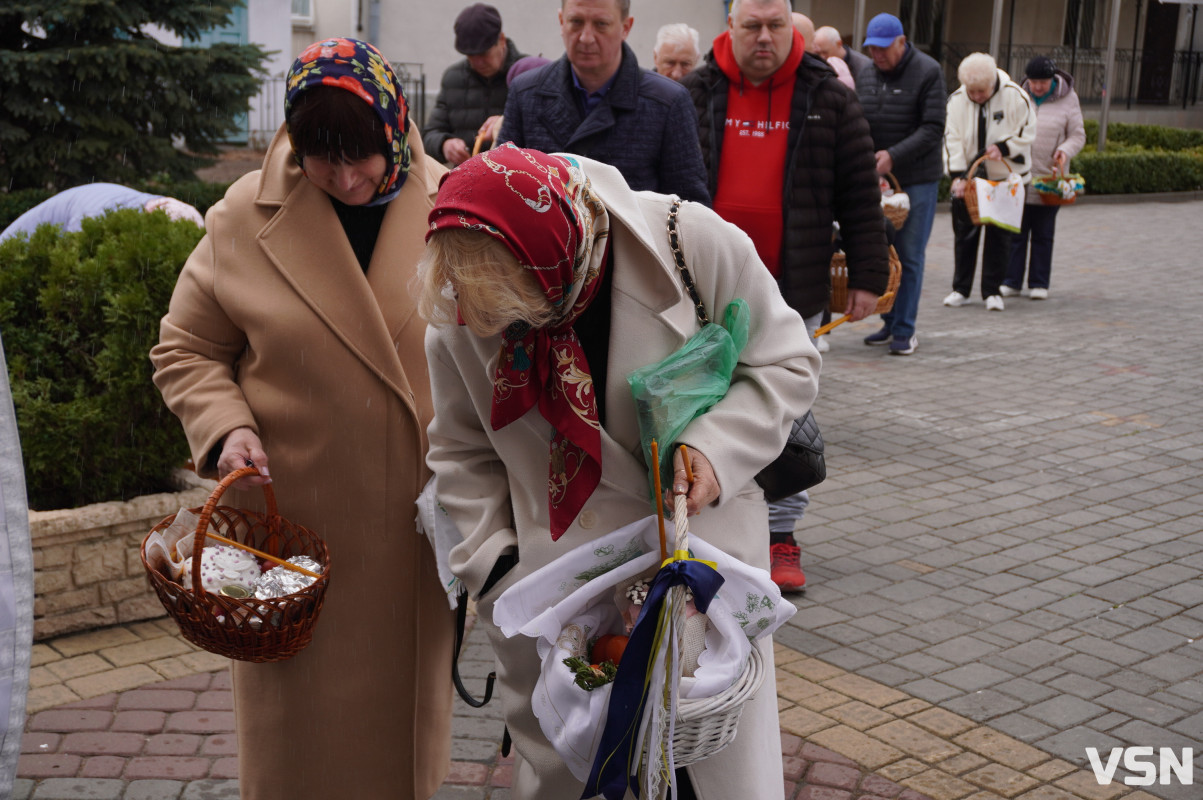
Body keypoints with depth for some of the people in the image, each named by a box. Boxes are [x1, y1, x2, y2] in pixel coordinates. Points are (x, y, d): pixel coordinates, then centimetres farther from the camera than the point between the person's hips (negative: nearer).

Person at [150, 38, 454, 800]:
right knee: (302, 722, 9)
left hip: (418, 522, 1)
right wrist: (225, 428, -15)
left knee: (406, 710, 19)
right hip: (295, 519, -1)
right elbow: (186, 351, 3)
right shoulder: (247, 216, -6)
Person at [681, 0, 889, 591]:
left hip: (793, 295, 0)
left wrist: (867, 276, -1)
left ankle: (781, 536, 18)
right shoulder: (694, 95, 3)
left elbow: (859, 195, 3)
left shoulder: (828, 99, 2)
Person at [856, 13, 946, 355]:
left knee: (909, 255, -4)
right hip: (877, 176, 5)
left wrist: (894, 155, -20)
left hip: (917, 179, -5)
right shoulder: (866, 73, 7)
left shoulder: (928, 72, -8)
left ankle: (905, 330, 3)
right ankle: (889, 323, 19)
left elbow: (933, 129, -12)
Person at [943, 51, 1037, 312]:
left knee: (1000, 236, 2)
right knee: (964, 234, 6)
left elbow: (1026, 134, -6)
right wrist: (958, 175, -18)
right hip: (967, 179, 2)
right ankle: (960, 289, 16)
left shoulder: (1015, 96, -10)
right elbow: (952, 139, -8)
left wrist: (1003, 148, -22)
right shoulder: (956, 99, -5)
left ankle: (992, 291, 11)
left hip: (1005, 179, -2)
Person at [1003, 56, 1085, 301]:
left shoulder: (1067, 99, 0)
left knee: (1043, 234, 6)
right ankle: (1011, 281, 9)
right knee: (1016, 231, 3)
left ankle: (1039, 284, 13)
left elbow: (1077, 135, 2)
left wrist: (1065, 151, -16)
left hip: (1049, 180, -1)